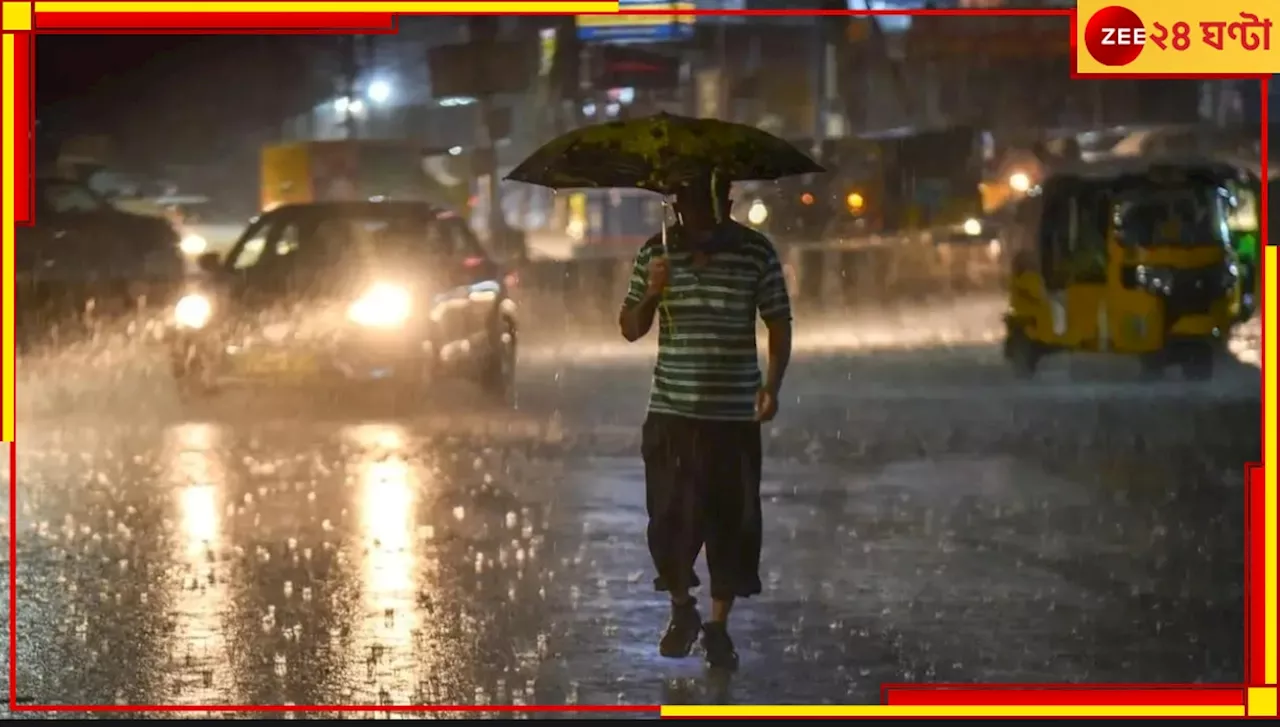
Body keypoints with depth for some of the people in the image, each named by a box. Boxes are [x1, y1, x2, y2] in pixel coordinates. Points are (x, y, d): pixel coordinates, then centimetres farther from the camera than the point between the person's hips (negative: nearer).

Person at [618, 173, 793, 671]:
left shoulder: (755, 253, -3)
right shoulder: (656, 254, 1)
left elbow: (778, 325, 2)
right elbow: (631, 330, 6)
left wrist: (772, 384, -12)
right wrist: (652, 293, -14)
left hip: (734, 414, -1)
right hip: (670, 412, 1)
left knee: (731, 522, 1)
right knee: (670, 519, 0)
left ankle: (718, 625, 15)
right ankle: (681, 608, 25)